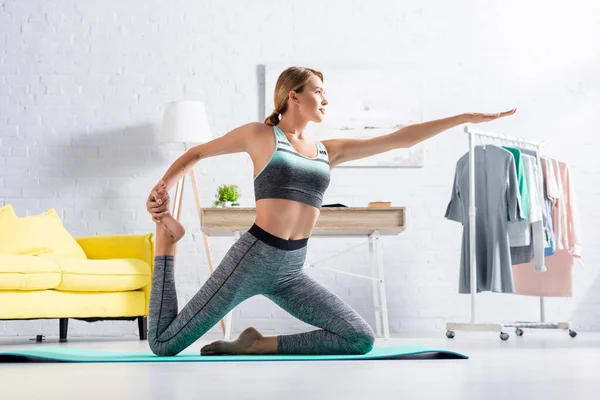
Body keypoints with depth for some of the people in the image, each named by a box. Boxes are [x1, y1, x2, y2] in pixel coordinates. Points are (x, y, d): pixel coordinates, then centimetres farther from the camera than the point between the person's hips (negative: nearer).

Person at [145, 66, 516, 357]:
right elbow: (196, 154, 13)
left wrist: (465, 117, 11)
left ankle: (259, 345, 1)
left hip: (290, 271, 5)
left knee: (362, 340, -7)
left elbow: (401, 139, 12)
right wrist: (162, 187, -4)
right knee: (164, 345, -10)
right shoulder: (259, 134, 2)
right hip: (252, 257, -5)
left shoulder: (329, 151, 13)